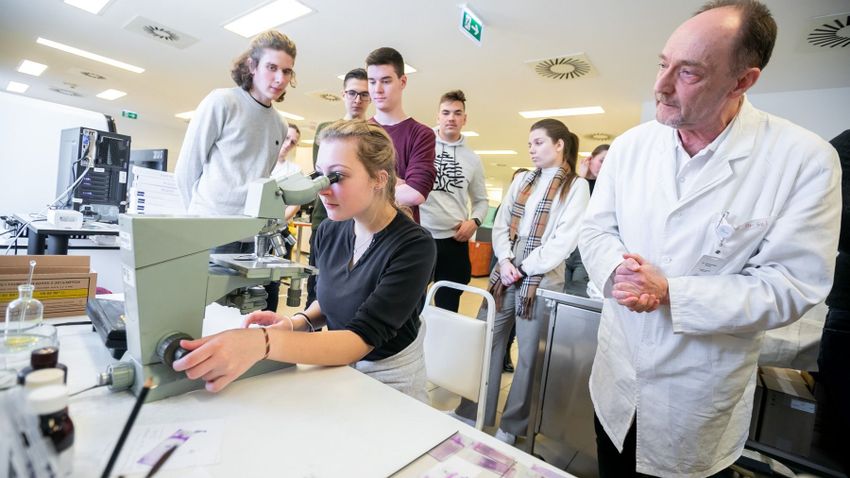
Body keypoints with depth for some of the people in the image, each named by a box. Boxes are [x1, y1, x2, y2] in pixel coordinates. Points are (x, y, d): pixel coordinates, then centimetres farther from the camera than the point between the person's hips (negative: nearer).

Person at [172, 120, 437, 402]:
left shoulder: (414, 246, -23)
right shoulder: (329, 232, -4)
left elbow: (361, 337, -28)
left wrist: (263, 343, -41)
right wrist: (296, 322, -10)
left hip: (390, 384, -5)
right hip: (339, 372, 5)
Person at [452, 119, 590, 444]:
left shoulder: (576, 186, -1)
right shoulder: (522, 181, 14)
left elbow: (564, 241, -10)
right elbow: (500, 224, 8)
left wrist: (524, 269, -12)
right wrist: (505, 261, -8)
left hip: (542, 280, -5)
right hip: (505, 274, 5)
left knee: (529, 354, 5)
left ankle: (511, 426, 23)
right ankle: (472, 415, 25)